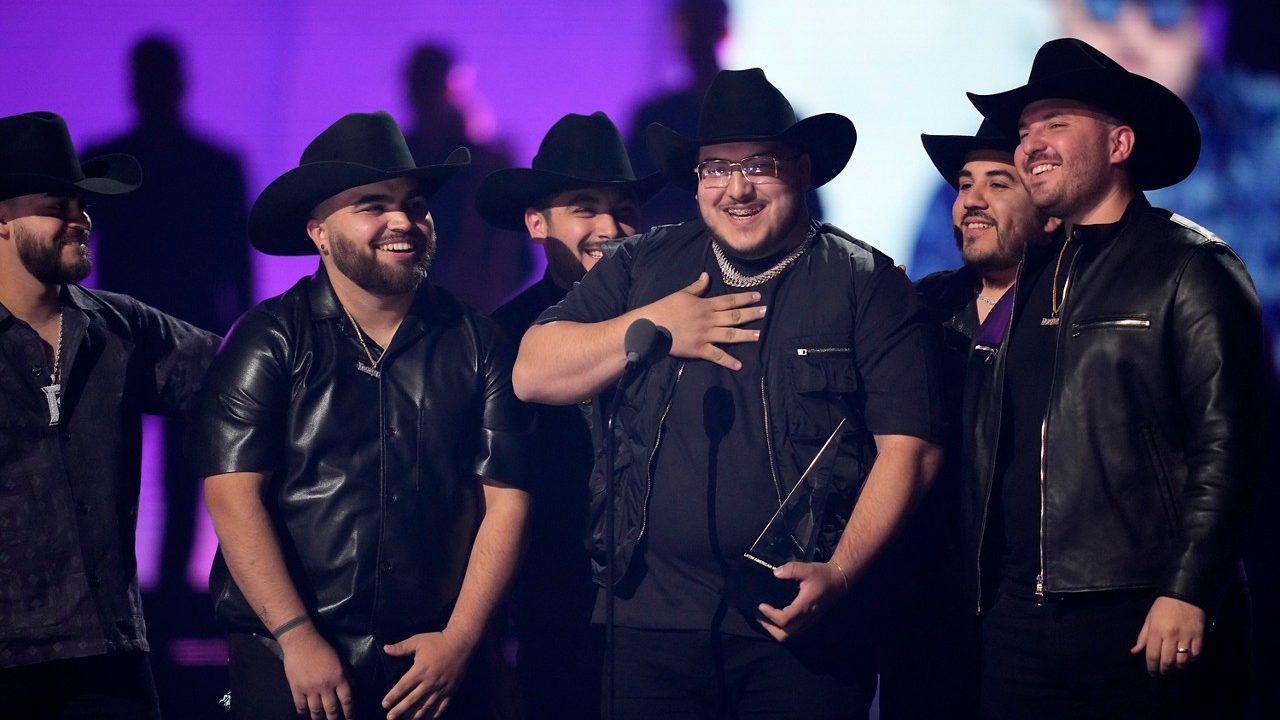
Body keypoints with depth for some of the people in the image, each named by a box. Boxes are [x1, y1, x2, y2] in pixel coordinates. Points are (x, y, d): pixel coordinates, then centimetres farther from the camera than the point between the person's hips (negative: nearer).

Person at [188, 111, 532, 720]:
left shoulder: (473, 343, 6)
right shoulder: (270, 342, -1)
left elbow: (505, 499, 2)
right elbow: (233, 496, -8)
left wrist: (460, 640, -8)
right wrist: (297, 639, -15)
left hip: (435, 666, 2)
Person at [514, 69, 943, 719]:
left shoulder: (865, 283, 3)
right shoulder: (643, 268, 13)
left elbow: (908, 449, -4)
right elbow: (532, 374, 9)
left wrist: (839, 574, -14)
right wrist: (649, 328, -3)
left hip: (802, 625, -3)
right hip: (656, 617, 3)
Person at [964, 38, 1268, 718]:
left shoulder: (1190, 267, -2)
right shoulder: (1031, 276, 17)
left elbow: (1227, 446, -9)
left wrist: (1189, 594, -17)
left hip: (1142, 617, -6)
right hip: (1018, 621, 6)